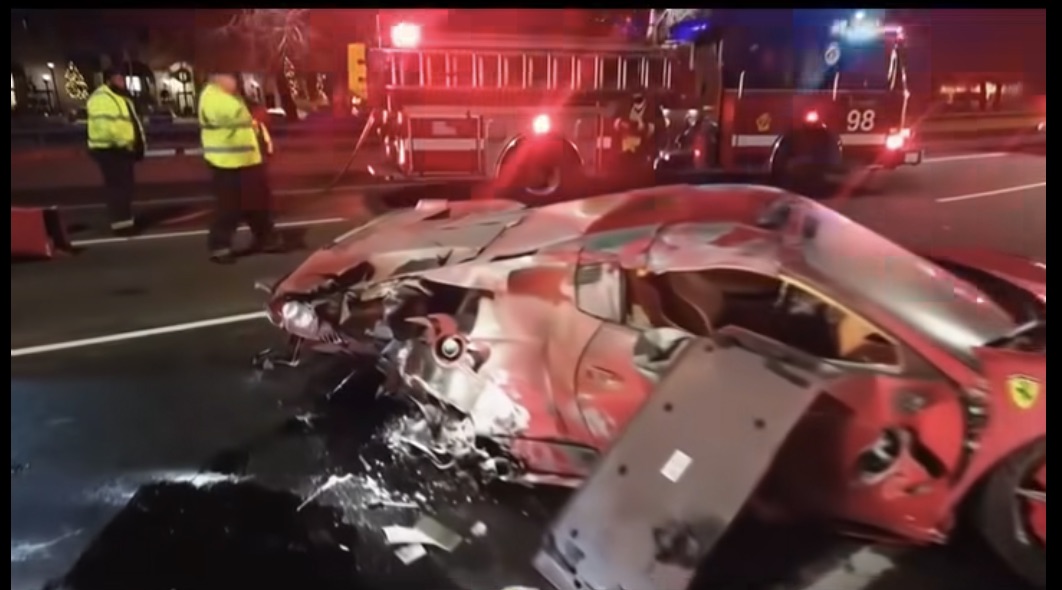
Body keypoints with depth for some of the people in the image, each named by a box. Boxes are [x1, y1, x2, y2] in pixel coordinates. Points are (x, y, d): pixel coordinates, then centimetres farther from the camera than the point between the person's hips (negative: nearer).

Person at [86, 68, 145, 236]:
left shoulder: (121, 97, 19)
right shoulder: (102, 99, -15)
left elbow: (131, 122, 24)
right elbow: (106, 127, -26)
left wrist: (137, 144, 15)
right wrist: (125, 143, -22)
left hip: (123, 149, 10)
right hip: (110, 150, -10)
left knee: (126, 185, 15)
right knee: (118, 187, -11)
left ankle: (125, 220, 25)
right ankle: (121, 223, -9)